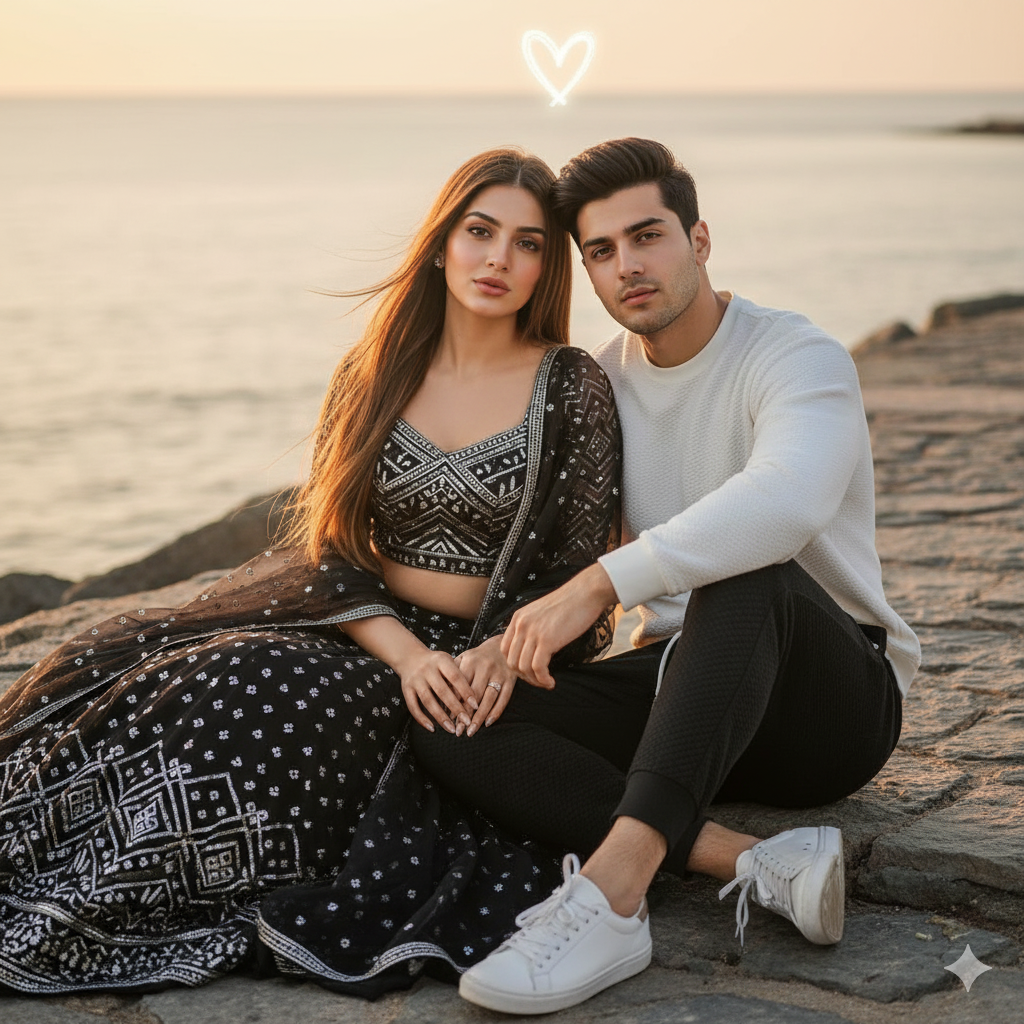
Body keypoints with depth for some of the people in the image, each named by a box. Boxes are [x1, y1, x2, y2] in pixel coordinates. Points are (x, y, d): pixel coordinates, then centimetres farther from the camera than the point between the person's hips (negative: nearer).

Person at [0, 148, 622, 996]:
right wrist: (410, 658, -17)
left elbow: (580, 571, -3)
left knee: (250, 703, -29)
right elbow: (332, 546, 1)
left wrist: (501, 655, -23)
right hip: (363, 631, 4)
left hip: (489, 654, -4)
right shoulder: (372, 375, 6)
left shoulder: (573, 388, -2)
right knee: (121, 668, -20)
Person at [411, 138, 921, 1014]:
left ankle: (614, 886, -47)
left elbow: (786, 502, -37)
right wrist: (512, 639, -8)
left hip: (836, 699, -5)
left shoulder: (799, 357, -14)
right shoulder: (601, 381, 8)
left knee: (747, 573, -40)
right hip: (680, 680, 6)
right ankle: (758, 865, -30)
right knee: (450, 727, -19)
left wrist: (598, 586, -40)